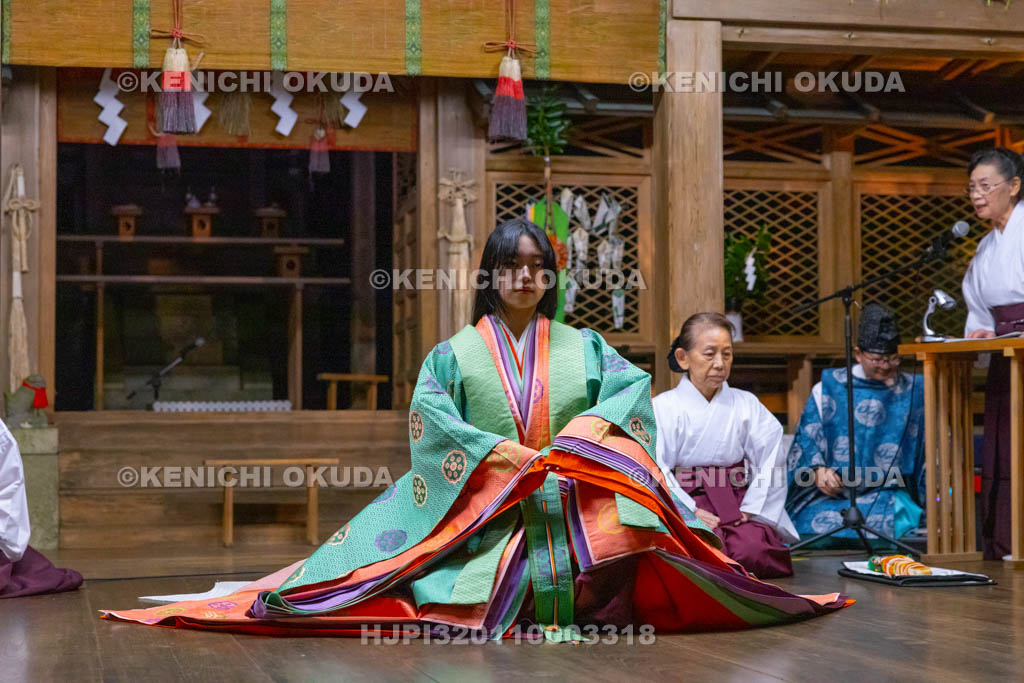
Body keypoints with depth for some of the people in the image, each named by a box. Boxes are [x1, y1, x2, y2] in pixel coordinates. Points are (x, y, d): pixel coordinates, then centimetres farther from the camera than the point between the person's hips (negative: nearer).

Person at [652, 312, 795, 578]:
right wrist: (691, 511, -17)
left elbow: (771, 461, 3)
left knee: (752, 551, -28)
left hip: (737, 502, 2)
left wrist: (751, 509, -9)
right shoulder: (663, 407, 1)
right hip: (684, 504, -2)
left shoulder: (746, 404, 10)